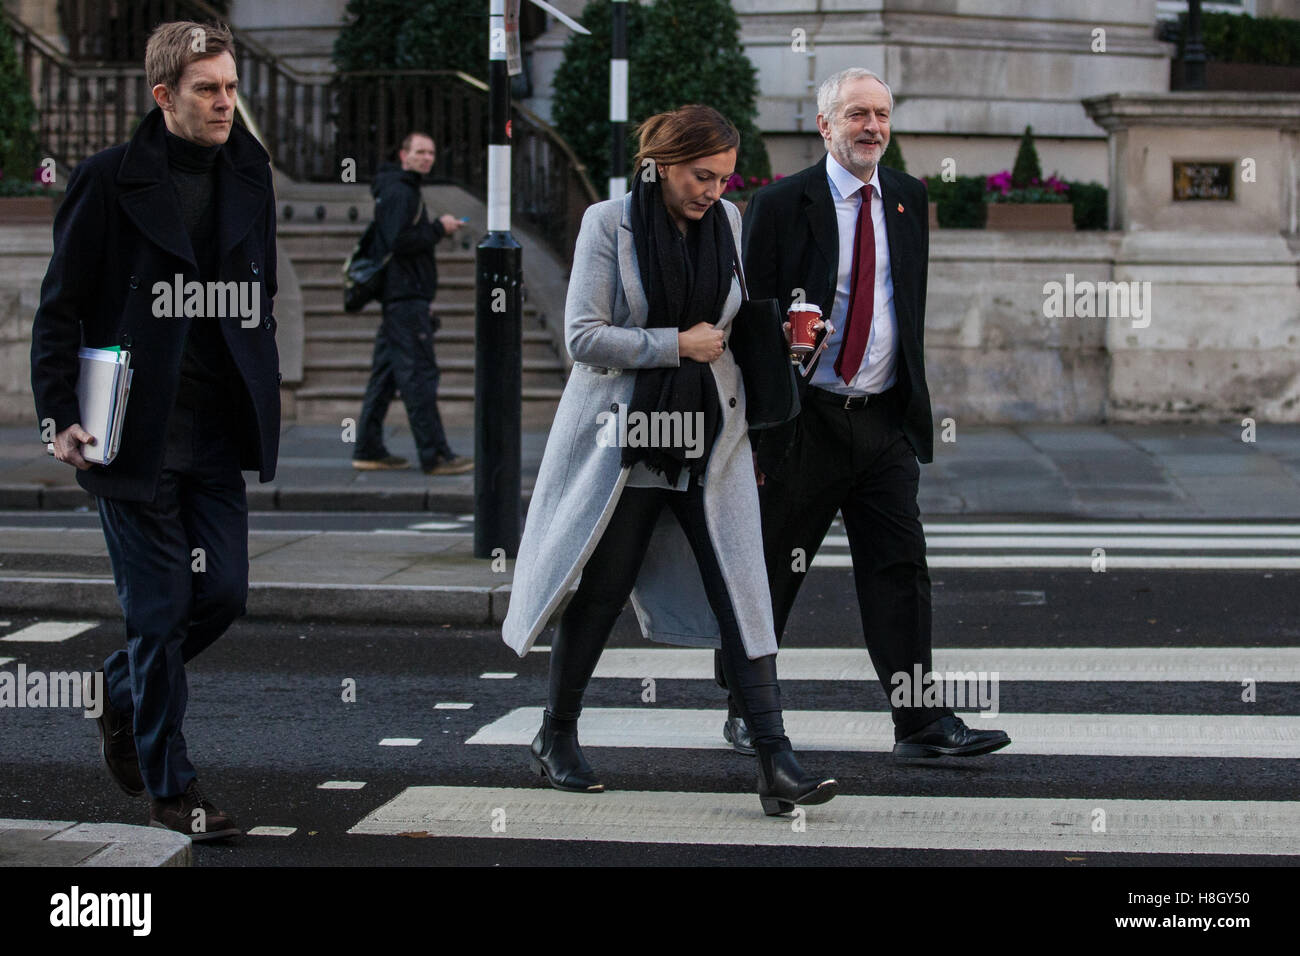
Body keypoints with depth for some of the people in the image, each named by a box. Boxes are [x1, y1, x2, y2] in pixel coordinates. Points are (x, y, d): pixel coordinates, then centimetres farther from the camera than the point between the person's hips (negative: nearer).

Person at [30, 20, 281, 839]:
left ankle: (123, 690, 34)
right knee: (160, 609, -1)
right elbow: (60, 307, -4)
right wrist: (61, 413, -11)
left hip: (216, 434, 5)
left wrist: (260, 397, 9)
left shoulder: (248, 176, 8)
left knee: (223, 594, 5)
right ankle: (171, 790, 11)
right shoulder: (112, 180, -7)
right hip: (136, 434, -5)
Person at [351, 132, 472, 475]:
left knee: (385, 375, 11)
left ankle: (369, 450, 15)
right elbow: (400, 242, -22)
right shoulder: (400, 192, -12)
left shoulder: (403, 190, 21)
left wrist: (438, 228, 13)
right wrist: (439, 228, -14)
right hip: (406, 296, -11)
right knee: (419, 375, -10)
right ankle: (435, 456, -10)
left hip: (396, 297, 11)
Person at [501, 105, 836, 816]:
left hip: (709, 437, 3)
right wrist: (678, 345, -15)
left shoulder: (727, 221, 7)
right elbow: (583, 336, -13)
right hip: (625, 434, -3)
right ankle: (555, 738, 28)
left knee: (741, 591, -7)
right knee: (601, 590, 7)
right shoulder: (609, 224, -7)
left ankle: (775, 763, -11)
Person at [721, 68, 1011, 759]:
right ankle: (746, 711, 22)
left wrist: (914, 402, 14)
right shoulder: (780, 205, -5)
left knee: (900, 570, -1)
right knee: (767, 572, 6)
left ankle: (919, 723, 2)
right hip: (804, 417, -4)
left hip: (884, 420, 4)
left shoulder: (908, 199, 10)